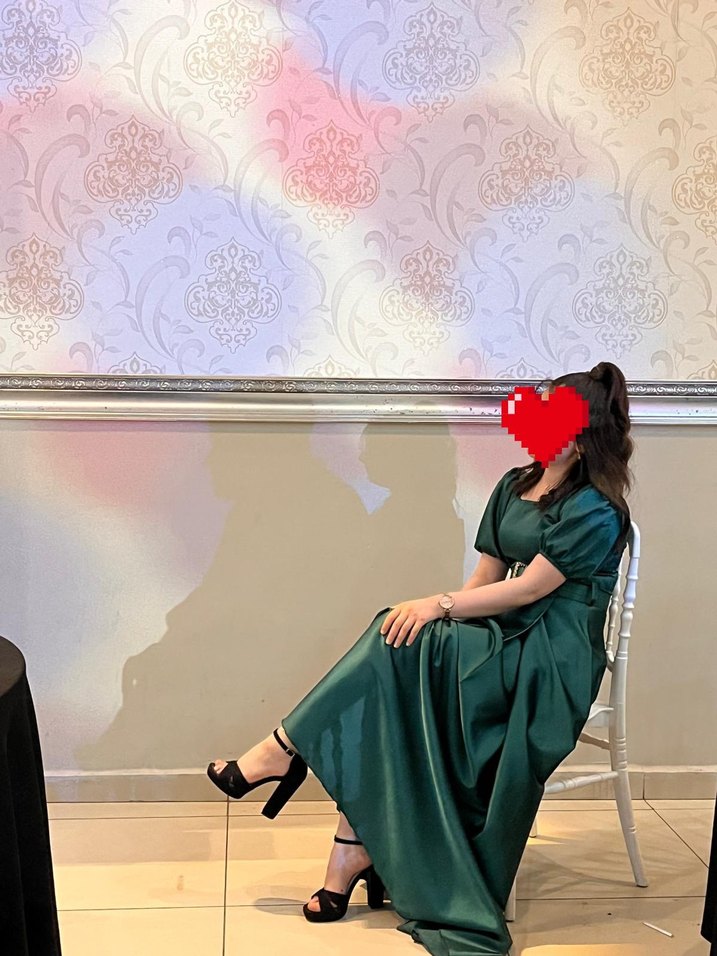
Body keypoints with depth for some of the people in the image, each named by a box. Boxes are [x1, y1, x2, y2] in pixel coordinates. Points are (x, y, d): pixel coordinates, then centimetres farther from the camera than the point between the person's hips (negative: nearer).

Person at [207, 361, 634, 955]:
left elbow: (528, 588, -16)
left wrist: (439, 605, -20)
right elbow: (487, 577, 13)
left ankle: (281, 755, -14)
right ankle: (357, 853, -20)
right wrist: (440, 614, -4)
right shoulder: (514, 487, 15)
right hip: (503, 643, 7)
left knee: (396, 654, -26)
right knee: (379, 699, -20)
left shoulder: (595, 511, -9)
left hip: (551, 662, -7)